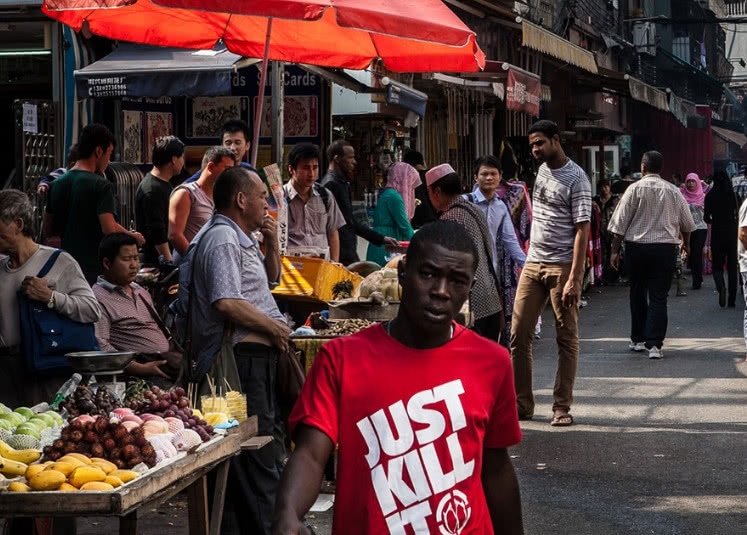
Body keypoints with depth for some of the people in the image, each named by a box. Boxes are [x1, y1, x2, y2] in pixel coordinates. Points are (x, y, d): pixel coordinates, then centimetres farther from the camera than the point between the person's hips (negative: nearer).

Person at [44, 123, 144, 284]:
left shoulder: (56, 184, 9)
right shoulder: (101, 186, -12)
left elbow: (48, 231, 15)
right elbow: (109, 228, -21)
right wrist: (133, 236, -4)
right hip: (95, 269, -7)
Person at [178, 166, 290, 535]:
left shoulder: (241, 238, 21)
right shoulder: (222, 238, -12)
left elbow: (270, 279, 35)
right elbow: (226, 303, -23)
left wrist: (271, 243, 17)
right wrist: (274, 327, -12)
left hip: (259, 353, 11)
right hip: (243, 352, -11)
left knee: (270, 440, 16)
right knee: (256, 446, -11)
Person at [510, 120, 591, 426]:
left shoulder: (576, 179, -9)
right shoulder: (543, 170, 14)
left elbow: (582, 230, -14)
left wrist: (574, 279, -21)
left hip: (563, 266, -7)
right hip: (533, 263, 7)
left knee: (567, 338, 0)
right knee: (519, 334, 2)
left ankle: (562, 408, 4)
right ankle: (521, 404, 8)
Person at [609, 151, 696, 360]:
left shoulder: (635, 189, -4)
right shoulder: (673, 192, 5)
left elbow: (620, 224, -7)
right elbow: (687, 223, 17)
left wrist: (615, 250, 0)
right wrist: (686, 243, 35)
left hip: (637, 247, -1)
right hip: (666, 247, 1)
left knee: (637, 293, 15)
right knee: (659, 297, 0)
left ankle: (638, 339, 24)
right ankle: (654, 344, -8)